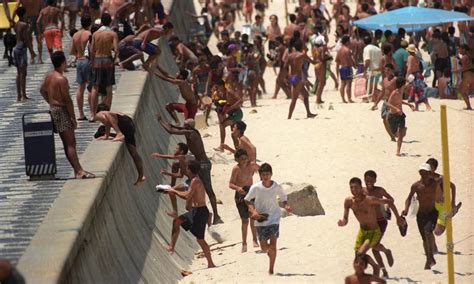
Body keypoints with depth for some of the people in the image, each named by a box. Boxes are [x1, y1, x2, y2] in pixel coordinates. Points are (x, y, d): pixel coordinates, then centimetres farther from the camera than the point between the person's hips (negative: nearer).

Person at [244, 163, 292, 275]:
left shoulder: (277, 186, -10)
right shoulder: (255, 188, -14)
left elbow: (283, 197, 7)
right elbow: (247, 200, 0)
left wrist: (286, 206, -13)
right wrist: (253, 211, -14)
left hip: (274, 218, -1)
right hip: (261, 220, 1)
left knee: (273, 244, -12)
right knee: (264, 246, 9)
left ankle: (271, 269, 0)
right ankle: (269, 251, 46)